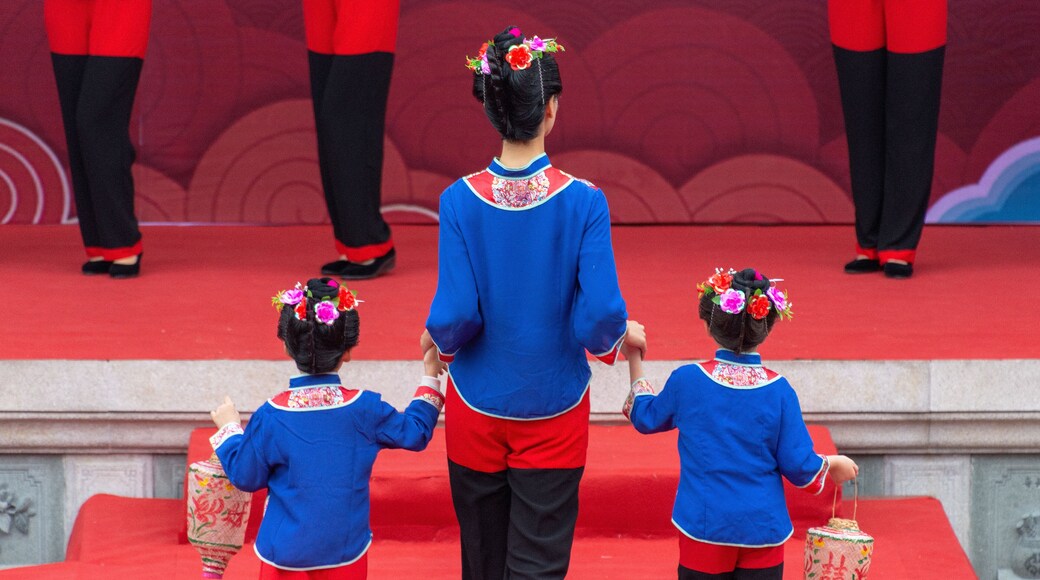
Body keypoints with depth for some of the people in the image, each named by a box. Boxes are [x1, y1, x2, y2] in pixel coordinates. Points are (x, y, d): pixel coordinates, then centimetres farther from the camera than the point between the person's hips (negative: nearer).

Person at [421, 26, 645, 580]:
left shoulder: (460, 200, -13)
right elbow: (600, 314, -18)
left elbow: (456, 314, -15)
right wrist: (620, 335, 4)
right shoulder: (583, 202, -16)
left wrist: (436, 339, 7)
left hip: (476, 409, 2)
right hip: (553, 410, -1)